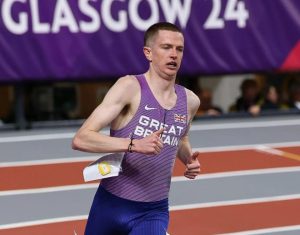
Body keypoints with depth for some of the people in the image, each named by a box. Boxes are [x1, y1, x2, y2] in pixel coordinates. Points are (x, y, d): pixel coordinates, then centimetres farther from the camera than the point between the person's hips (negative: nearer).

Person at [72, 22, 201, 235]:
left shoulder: (189, 101, 3)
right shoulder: (130, 87, -14)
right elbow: (80, 139, -23)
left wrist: (189, 160, 5)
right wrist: (134, 144, -35)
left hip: (154, 212, 3)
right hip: (112, 205, -3)